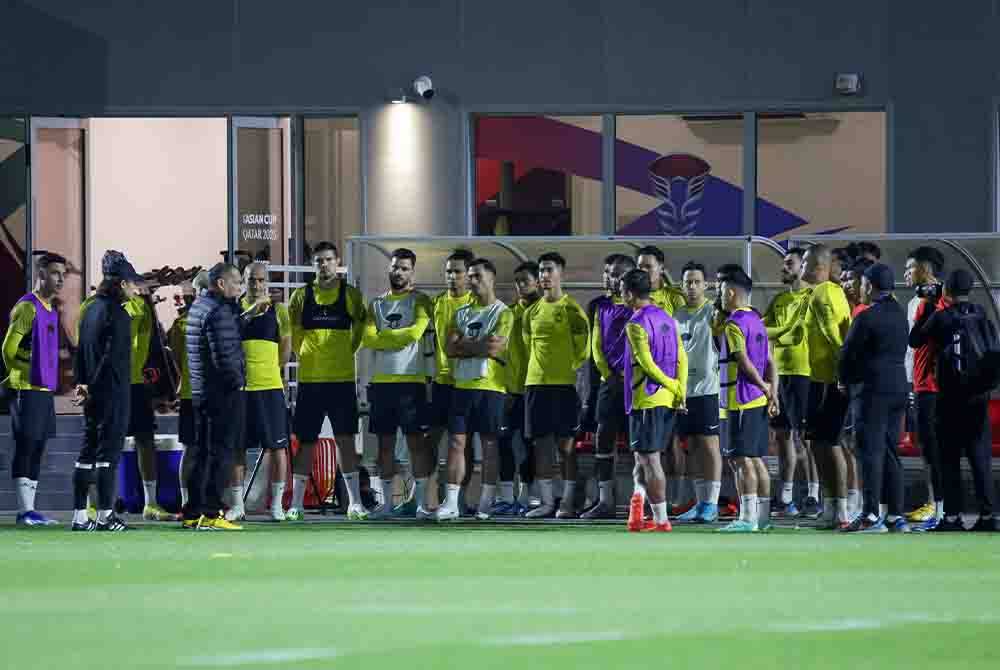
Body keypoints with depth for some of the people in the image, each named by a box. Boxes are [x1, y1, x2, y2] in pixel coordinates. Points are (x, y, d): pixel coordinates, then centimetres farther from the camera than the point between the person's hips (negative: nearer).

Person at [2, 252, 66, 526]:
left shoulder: (51, 311, 16)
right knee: (26, 447, -8)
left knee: (37, 450, 8)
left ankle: (30, 509, 11)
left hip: (45, 389, 9)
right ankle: (25, 511, -8)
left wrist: (52, 381, 17)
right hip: (26, 389, -9)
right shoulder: (27, 307, -11)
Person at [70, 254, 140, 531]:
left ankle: (80, 516, 11)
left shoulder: (92, 310, 13)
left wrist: (82, 382, 16)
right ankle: (105, 515, -5)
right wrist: (92, 389, -13)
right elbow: (113, 356, -18)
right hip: (113, 393, -9)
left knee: (89, 451, 10)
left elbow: (81, 350, 16)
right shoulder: (117, 313, -14)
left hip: (94, 393, 9)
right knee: (110, 449, -5)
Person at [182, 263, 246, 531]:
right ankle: (211, 514, -7)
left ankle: (193, 513, 16)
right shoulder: (218, 311, -17)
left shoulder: (198, 306, 14)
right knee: (221, 453, -6)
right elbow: (224, 355, -22)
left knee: (203, 453, 14)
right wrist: (238, 380, -11)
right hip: (225, 392, -10)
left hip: (201, 393, 10)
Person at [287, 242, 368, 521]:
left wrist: (346, 353, 8)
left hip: (342, 378, -1)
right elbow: (292, 330, 13)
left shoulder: (351, 294, 3)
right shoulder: (302, 295, 4)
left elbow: (360, 329, 12)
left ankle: (355, 502, 4)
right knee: (305, 442, 3)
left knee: (345, 439, -1)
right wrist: (303, 356, 7)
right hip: (309, 379, 1)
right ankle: (296, 503, 8)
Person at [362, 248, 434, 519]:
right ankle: (386, 503, 10)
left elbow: (415, 331, -15)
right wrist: (398, 338, -8)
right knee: (385, 442, 6)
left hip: (411, 380, -4)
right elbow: (368, 339, 1)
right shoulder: (376, 304, 15)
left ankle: (421, 503, -5)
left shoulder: (419, 301, 2)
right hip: (381, 381, 4)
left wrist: (383, 336, -5)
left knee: (416, 440, -6)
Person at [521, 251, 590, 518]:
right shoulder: (532, 312, 12)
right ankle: (546, 502, 8)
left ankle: (568, 503, -2)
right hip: (536, 383, 5)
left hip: (565, 383, -5)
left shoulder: (572, 310, -4)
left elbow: (583, 349, -4)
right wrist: (539, 371, 15)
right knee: (541, 443, 4)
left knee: (566, 443, -4)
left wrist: (577, 379, -7)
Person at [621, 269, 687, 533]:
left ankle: (661, 519, -5)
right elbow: (681, 359, 9)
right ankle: (638, 509, 10)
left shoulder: (636, 325, -12)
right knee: (644, 456, 16)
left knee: (649, 459, -4)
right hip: (668, 401, 8)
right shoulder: (667, 319, 13)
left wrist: (673, 386, -9)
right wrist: (680, 392, 4)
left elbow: (647, 364, -18)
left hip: (647, 399, -8)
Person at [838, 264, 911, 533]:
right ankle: (896, 515, 11)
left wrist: (845, 379, 12)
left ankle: (871, 516, -10)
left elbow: (848, 353, -8)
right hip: (898, 387, 7)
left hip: (873, 391, -7)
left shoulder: (867, 318, -13)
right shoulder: (899, 314, 10)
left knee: (871, 452, -6)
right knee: (890, 452, 11)